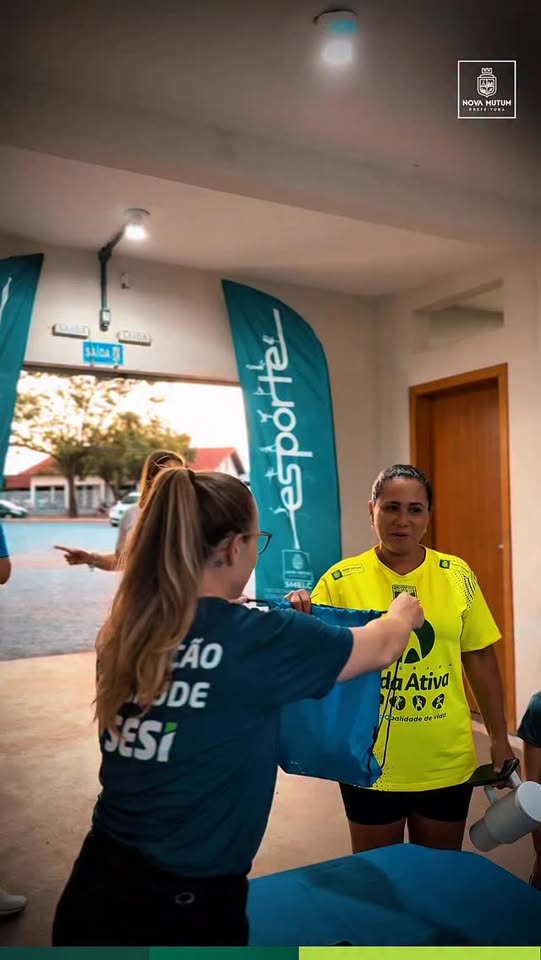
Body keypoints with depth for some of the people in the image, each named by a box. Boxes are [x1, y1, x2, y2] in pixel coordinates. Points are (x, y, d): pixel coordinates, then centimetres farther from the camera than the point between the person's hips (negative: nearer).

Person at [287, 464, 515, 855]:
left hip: (446, 763, 2)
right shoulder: (342, 579, -10)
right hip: (371, 763, -2)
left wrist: (499, 737, 7)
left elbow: (480, 658, 5)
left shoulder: (458, 575, -2)